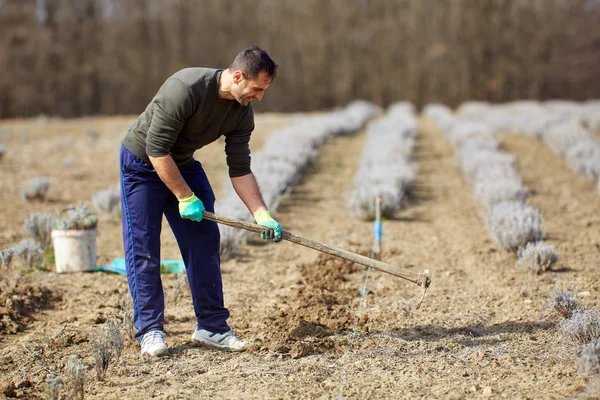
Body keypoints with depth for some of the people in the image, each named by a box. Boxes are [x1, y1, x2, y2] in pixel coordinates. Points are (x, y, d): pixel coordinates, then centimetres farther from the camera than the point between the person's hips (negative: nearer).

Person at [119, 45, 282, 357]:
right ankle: (149, 331, -1)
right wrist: (184, 197, -24)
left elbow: (240, 170, -7)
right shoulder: (185, 89, -33)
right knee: (143, 249, -7)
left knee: (205, 242, 1)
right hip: (142, 164, -6)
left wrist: (261, 215, -16)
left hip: (183, 164, 7)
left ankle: (211, 326, 8)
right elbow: (156, 149, -29)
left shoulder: (242, 111, -12)